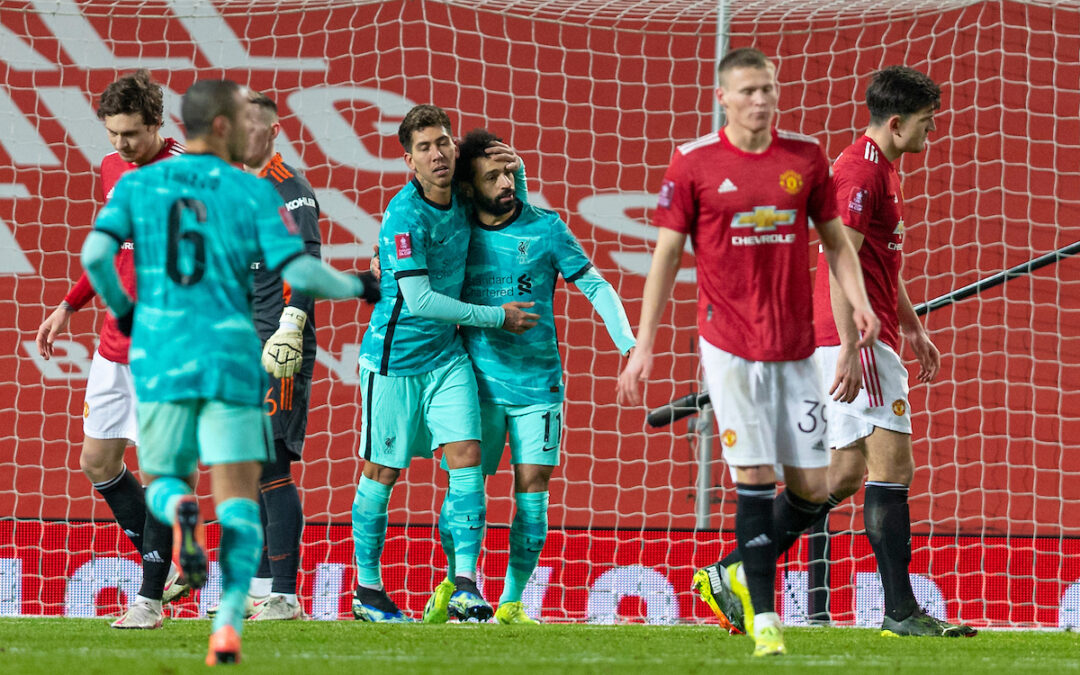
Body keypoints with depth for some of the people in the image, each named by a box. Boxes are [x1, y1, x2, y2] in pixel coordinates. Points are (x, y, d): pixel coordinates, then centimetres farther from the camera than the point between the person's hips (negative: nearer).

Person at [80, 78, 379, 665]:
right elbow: (298, 272, -8)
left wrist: (123, 312, 11)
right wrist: (357, 287, 10)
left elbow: (94, 253, -7)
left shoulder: (138, 185, 5)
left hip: (160, 355, 2)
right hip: (232, 357, -2)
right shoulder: (253, 193, -1)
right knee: (238, 503, 1)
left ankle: (179, 511, -21)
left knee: (161, 484, 17)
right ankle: (228, 623, -18)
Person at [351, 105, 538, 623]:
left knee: (466, 456, -9)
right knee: (382, 472, 3)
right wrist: (497, 317, -13)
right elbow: (419, 300, -21)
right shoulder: (406, 215, -19)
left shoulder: (461, 200, 3)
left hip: (447, 355, 6)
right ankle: (367, 589, 15)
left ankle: (466, 584, -12)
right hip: (394, 358, -6)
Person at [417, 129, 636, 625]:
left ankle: (512, 602, 3)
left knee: (532, 489, -6)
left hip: (538, 382, -1)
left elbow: (594, 285, 2)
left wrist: (628, 343, -9)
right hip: (479, 380, 1)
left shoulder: (544, 227, 1)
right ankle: (454, 583, 21)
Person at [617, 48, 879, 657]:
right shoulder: (694, 163, -2)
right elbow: (667, 254, 2)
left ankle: (743, 571, 24)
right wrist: (644, 345, -1)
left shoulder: (806, 156, 6)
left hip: (797, 345, 3)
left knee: (811, 486, 1)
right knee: (754, 477, -9)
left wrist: (860, 303, -3)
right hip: (730, 343, -3)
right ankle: (764, 618, -4)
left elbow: (835, 239, 14)